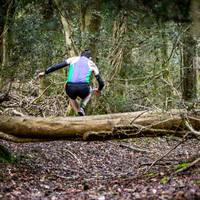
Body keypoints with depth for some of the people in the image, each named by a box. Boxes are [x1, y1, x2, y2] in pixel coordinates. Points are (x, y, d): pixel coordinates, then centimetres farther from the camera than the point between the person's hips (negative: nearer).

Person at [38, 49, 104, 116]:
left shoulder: (73, 59, 23)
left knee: (72, 98, 38)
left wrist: (45, 73, 16)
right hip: (83, 88, -1)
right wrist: (99, 90, 43)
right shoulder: (92, 64, 23)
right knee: (89, 91, 39)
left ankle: (79, 114, 14)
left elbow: (57, 66, 11)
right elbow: (101, 83, 22)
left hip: (70, 88, 1)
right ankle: (82, 107, 13)